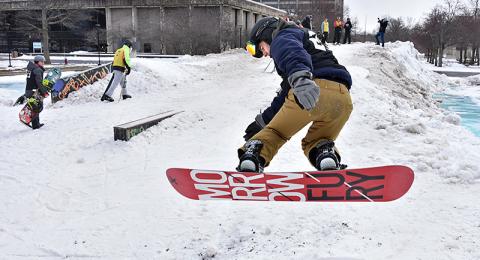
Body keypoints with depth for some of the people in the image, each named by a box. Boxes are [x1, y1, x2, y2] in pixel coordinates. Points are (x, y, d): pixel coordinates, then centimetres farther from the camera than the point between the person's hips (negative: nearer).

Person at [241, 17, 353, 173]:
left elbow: (291, 51, -14)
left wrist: (299, 76, -35)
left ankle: (252, 156, -11)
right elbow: (285, 96, 46)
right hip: (342, 97, 7)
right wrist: (261, 121, 47)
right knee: (315, 142, 25)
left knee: (275, 132, 14)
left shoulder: (282, 36, 16)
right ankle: (327, 154, -7)